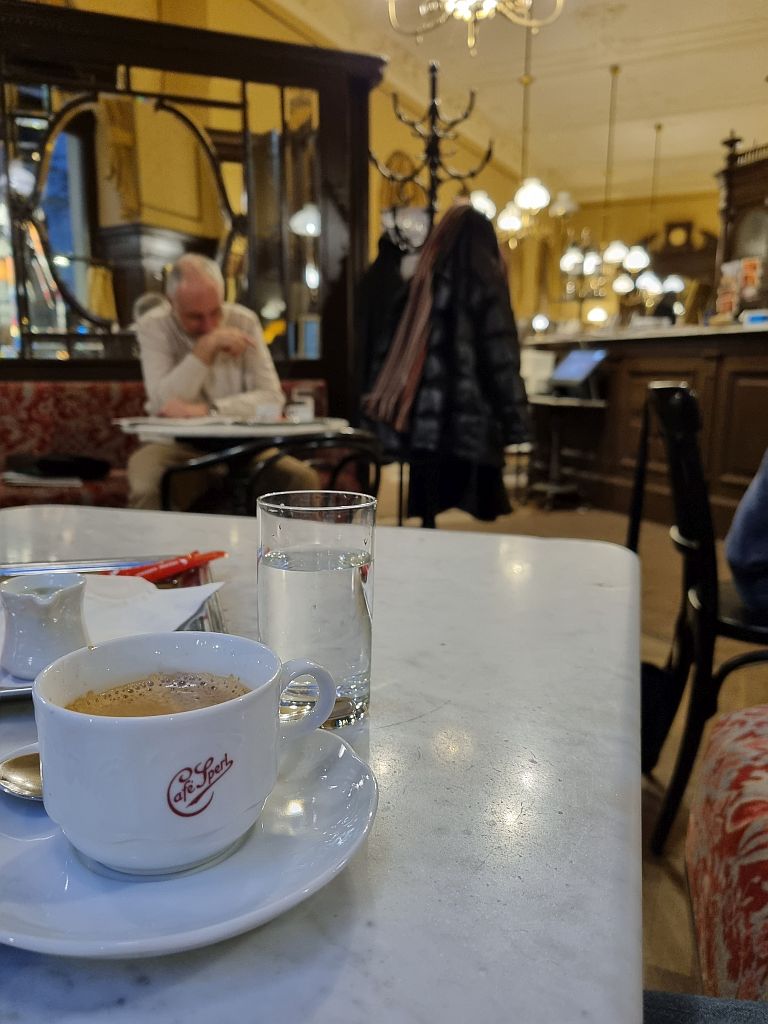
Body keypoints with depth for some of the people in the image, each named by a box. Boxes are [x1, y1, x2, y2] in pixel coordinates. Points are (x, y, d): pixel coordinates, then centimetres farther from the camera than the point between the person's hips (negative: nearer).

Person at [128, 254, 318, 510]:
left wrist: (207, 410, -20)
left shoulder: (244, 321, 2)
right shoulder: (152, 327, -2)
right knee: (145, 489, -34)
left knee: (303, 479, -23)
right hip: (177, 447, -1)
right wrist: (207, 347, -18)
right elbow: (165, 403, -15)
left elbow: (272, 398, -8)